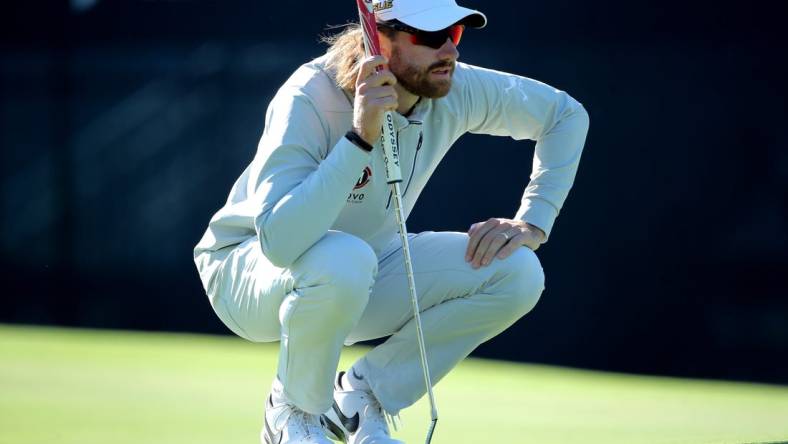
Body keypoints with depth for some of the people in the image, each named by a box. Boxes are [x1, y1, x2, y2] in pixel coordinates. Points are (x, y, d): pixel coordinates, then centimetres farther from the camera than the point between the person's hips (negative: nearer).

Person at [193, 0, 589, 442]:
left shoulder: (458, 90, -15)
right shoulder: (309, 100, -31)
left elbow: (566, 115, 3)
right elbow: (279, 243, -44)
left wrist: (532, 225, -8)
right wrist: (360, 138, -46)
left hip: (359, 288, 6)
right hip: (251, 270, -6)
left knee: (517, 272, -15)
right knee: (343, 258, -41)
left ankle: (361, 396, 2)